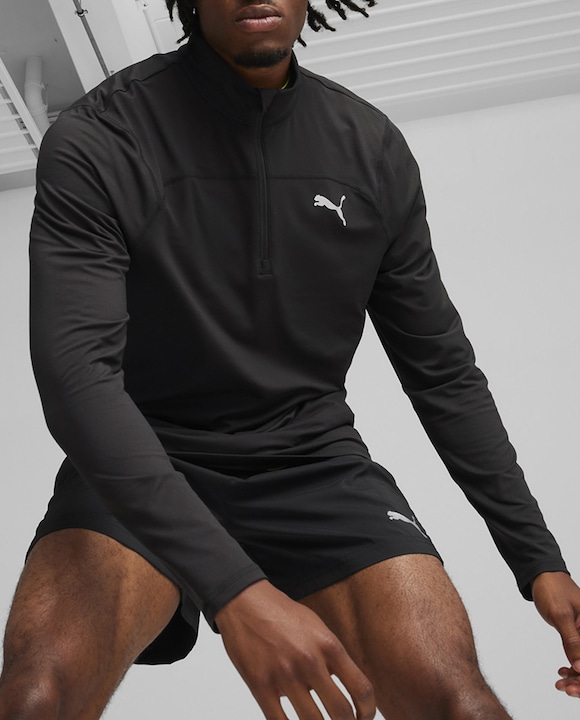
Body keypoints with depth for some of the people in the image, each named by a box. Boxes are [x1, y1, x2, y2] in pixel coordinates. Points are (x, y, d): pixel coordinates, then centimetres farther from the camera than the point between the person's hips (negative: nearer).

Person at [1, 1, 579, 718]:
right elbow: (76, 373, -22)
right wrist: (231, 585, -34)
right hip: (140, 469, -2)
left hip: (312, 459, 3)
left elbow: (442, 370, 8)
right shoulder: (94, 142, -11)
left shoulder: (373, 151, 1)